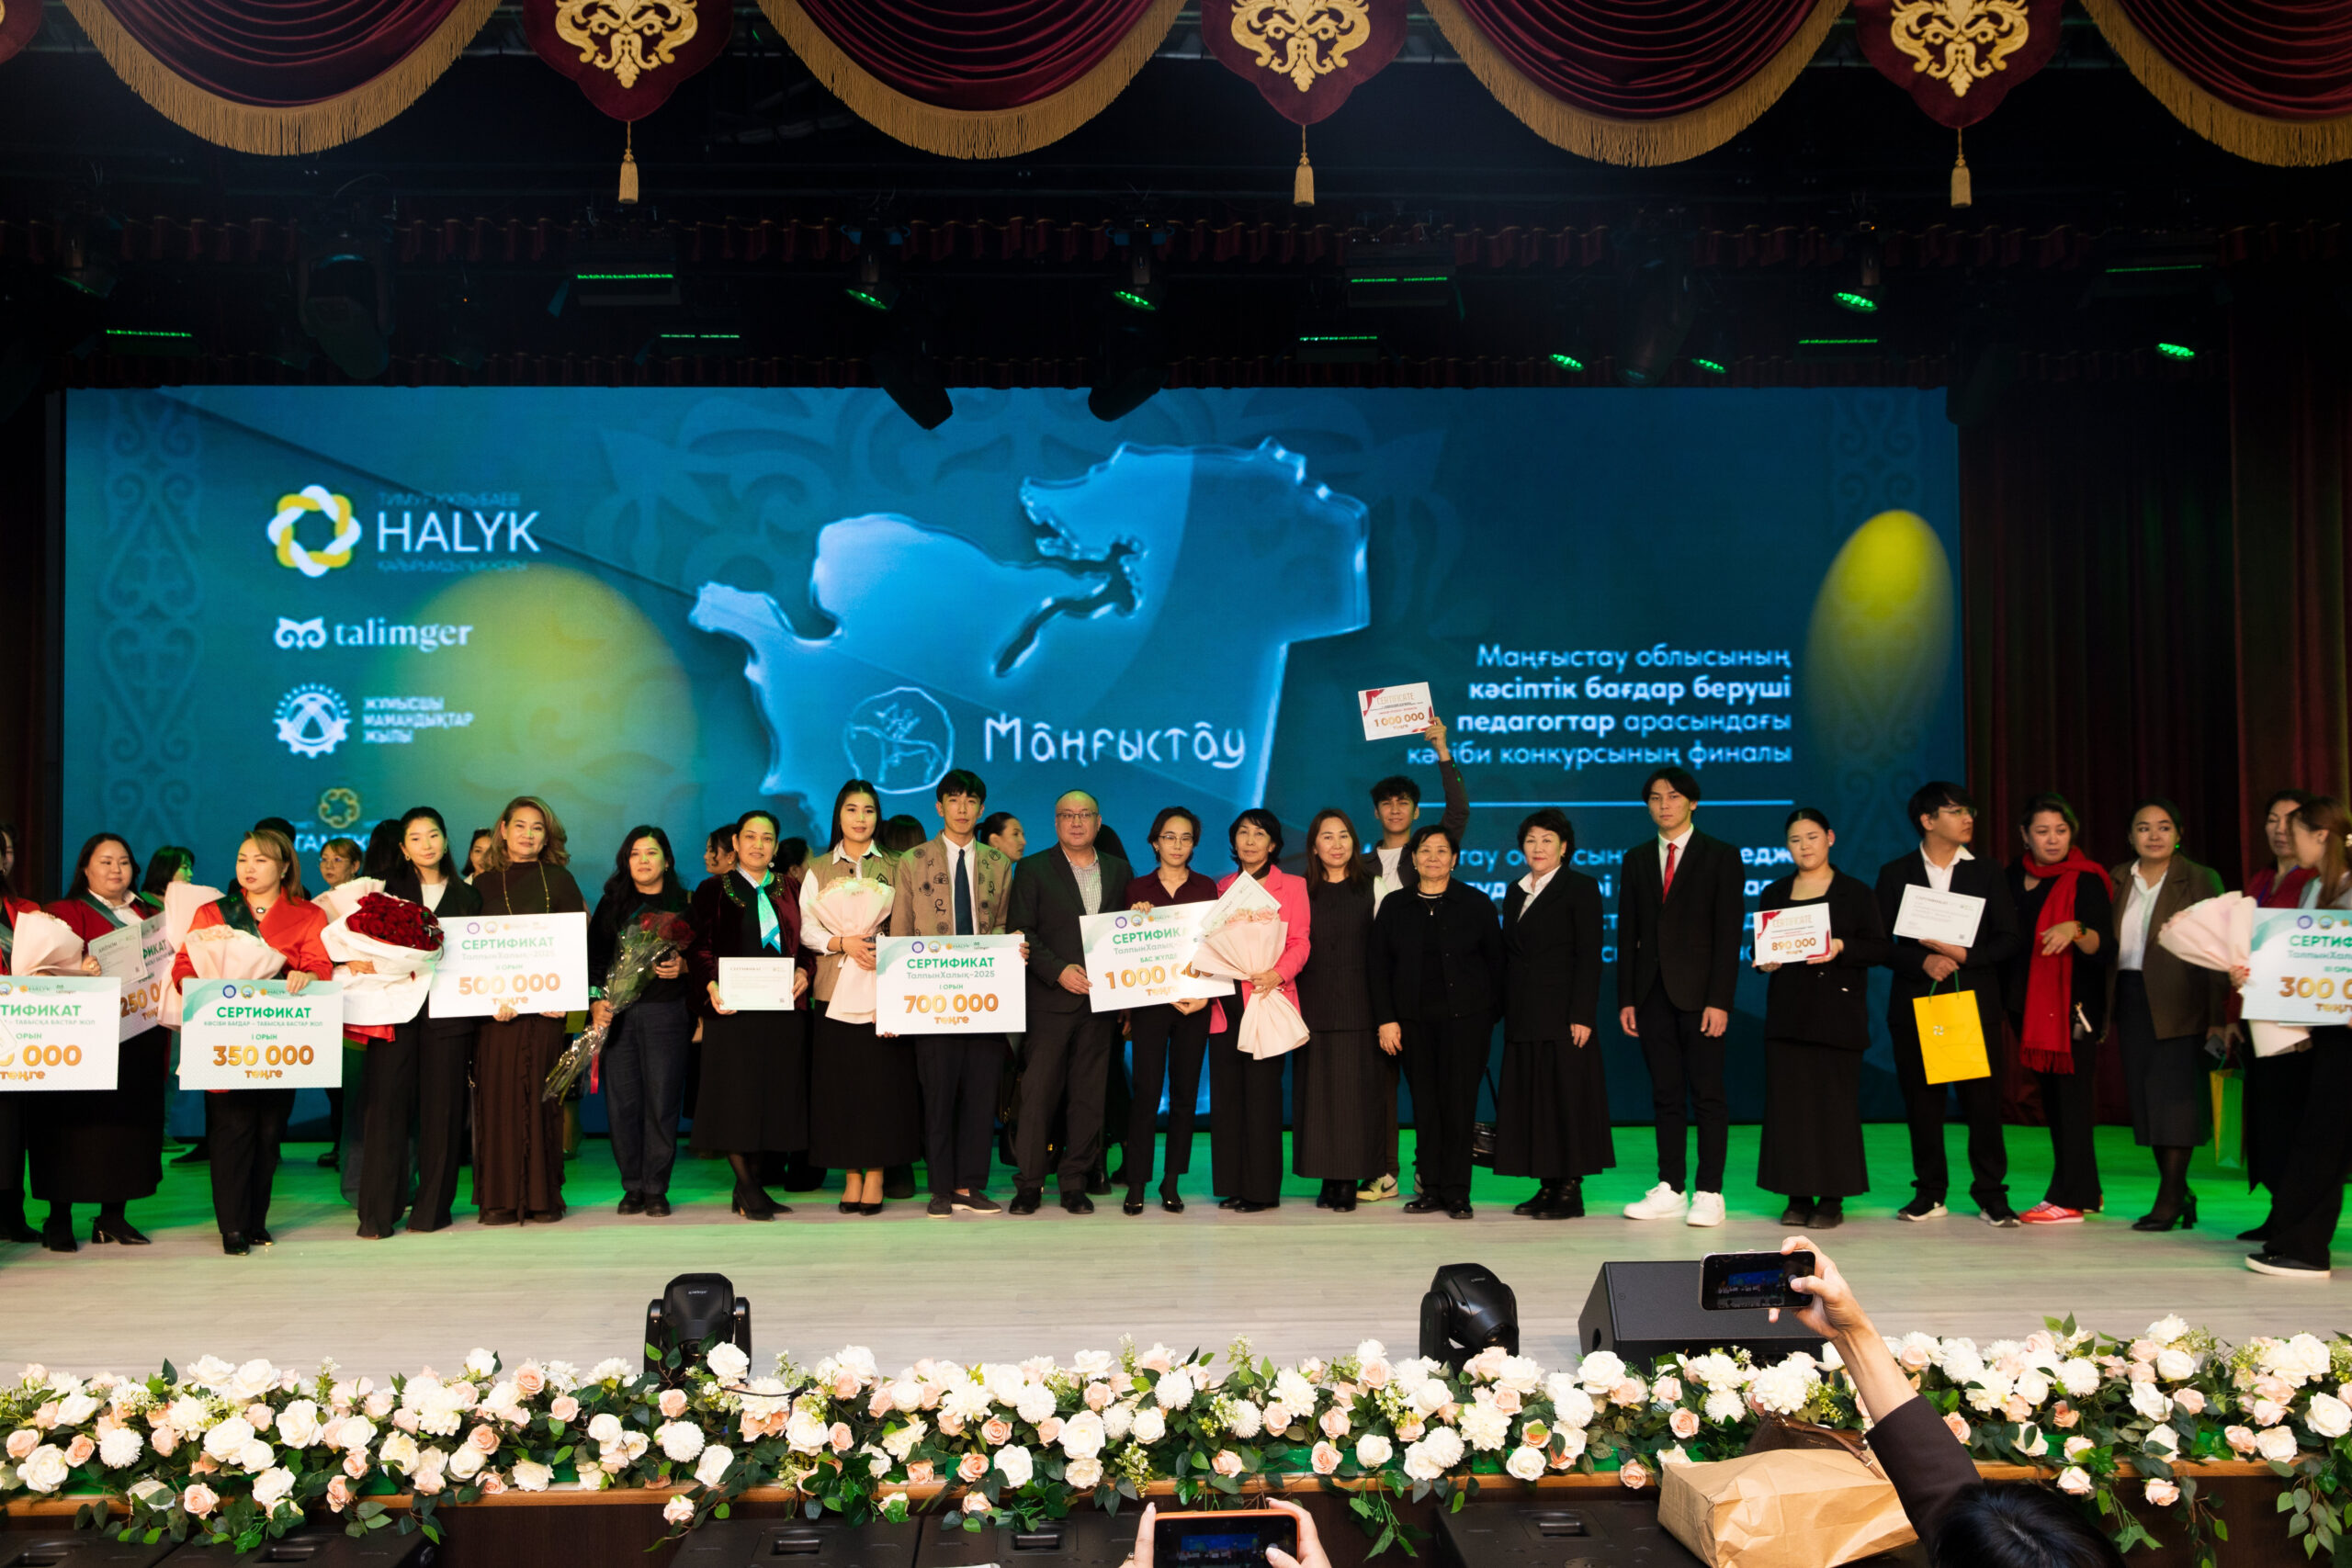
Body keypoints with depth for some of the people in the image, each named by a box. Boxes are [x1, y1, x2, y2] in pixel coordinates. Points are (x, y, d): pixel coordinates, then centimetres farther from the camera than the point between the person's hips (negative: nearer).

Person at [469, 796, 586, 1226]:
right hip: (495, 1005, 0)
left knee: (540, 1094, -1)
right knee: (498, 1094, -2)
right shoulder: (484, 885, 10)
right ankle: (500, 1198, 2)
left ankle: (542, 1196, 5)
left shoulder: (559, 880, 9)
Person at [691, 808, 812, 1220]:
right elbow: (699, 947, -1)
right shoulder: (713, 891, 6)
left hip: (783, 1007, 4)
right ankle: (749, 1189, 1)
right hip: (733, 1008, -3)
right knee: (736, 1095, -6)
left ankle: (748, 1189, 12)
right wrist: (710, 985, -17)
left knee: (773, 1095, 3)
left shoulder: (789, 892, 16)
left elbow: (805, 943, 15)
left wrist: (804, 972, -6)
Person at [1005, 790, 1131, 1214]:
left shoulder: (1118, 870, 13)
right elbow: (1020, 932, -2)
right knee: (1038, 1093, -3)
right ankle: (1029, 1184, 6)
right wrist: (1059, 971, -13)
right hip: (1050, 1000, -3)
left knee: (1089, 1096, 4)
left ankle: (1075, 1183, 13)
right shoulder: (1033, 869, 4)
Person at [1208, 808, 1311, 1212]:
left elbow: (1300, 942, -2)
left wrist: (1277, 974, -19)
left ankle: (1262, 1188, 1)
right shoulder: (1222, 887, 18)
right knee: (1225, 1094, 3)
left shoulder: (1292, 886, 6)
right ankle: (1233, 1184, 11)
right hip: (1226, 1004, 4)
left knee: (1262, 1093, -6)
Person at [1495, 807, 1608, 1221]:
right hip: (1524, 1017, 7)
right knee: (1530, 1100, 7)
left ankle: (1571, 1190, 2)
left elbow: (1589, 955, -9)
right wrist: (1506, 1013, 10)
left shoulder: (1580, 888, -3)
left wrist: (1582, 1015, -16)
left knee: (1567, 1097, -4)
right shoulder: (1516, 893, 16)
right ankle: (1547, 1187, 14)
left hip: (1563, 1015, -7)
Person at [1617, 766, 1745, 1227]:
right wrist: (1626, 999, 4)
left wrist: (1719, 1000, -13)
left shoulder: (1721, 857, 1)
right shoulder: (1636, 860, 13)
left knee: (1708, 1094, -1)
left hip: (1699, 994, -4)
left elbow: (1729, 933, -5)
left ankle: (1709, 1193, 3)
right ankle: (1670, 1189, 12)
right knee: (1665, 1095, 7)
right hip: (1653, 993, 4)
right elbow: (1628, 934, 12)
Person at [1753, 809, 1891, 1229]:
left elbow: (1882, 948, -2)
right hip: (1787, 1012, 3)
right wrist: (1764, 961, -6)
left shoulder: (1855, 892, 3)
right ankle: (1798, 1197, 7)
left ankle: (1832, 1199, 4)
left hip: (1837, 1013, -3)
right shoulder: (1774, 894, 13)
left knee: (1835, 1102, -3)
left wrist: (1841, 948, -17)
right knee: (1788, 1102, 0)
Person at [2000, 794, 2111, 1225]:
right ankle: (2085, 1192, 20)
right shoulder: (2014, 877, 10)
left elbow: (2105, 947, -15)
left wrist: (2075, 930, -33)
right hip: (2027, 1002, 7)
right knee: (2050, 1095, 10)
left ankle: (2067, 1199, -3)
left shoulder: (2086, 879, -7)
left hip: (2071, 1001, -6)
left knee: (2070, 1093, -5)